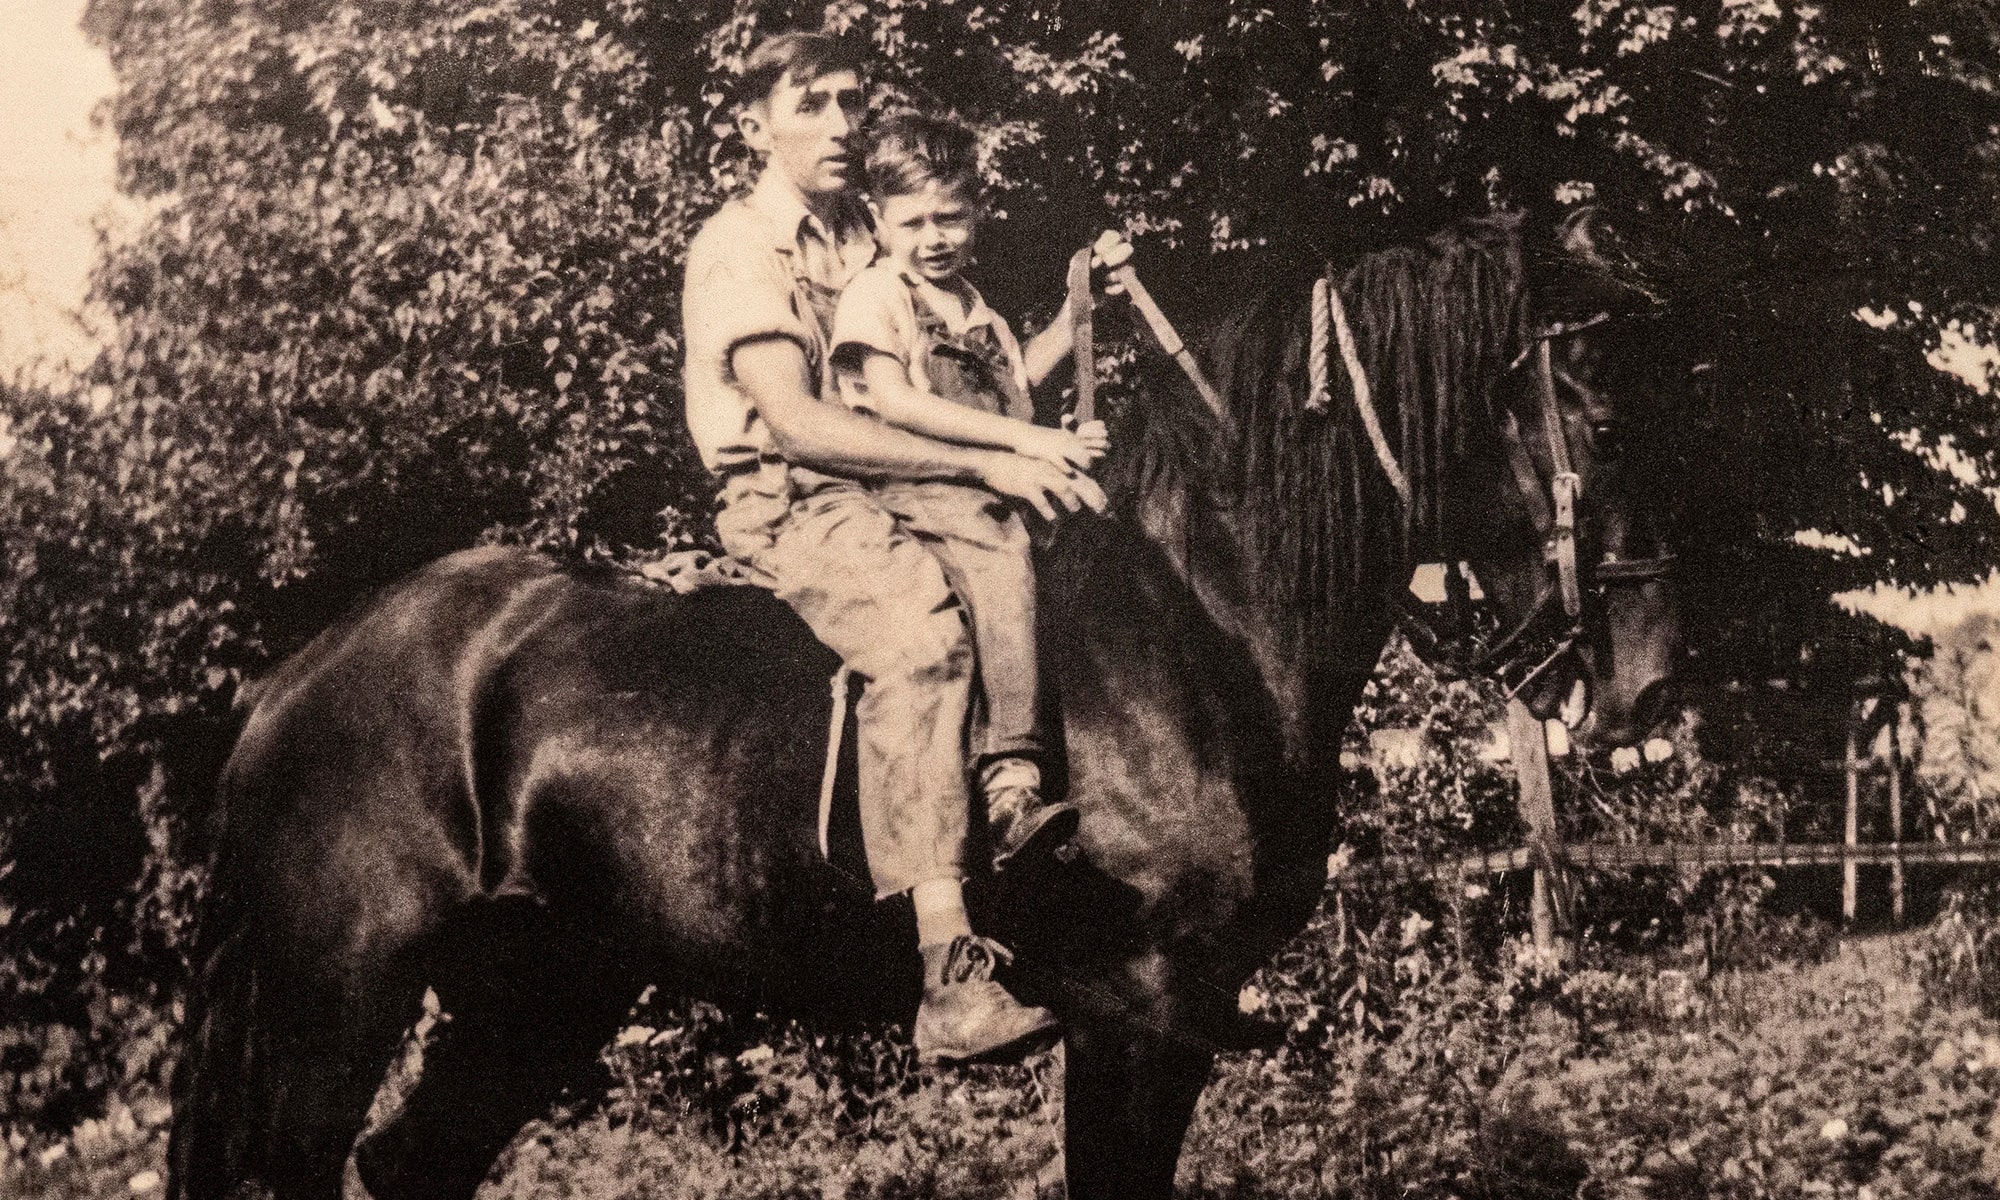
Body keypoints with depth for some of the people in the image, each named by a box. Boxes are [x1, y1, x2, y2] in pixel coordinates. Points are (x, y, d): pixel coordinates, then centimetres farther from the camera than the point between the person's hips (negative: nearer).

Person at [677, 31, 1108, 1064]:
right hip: (790, 502, -8)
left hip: (897, 483, 8)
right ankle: (951, 975, -41)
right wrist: (984, 463, -23)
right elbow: (794, 423, -18)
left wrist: (1038, 449, 4)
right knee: (924, 636, -35)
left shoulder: (872, 236, 18)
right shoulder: (737, 248, -5)